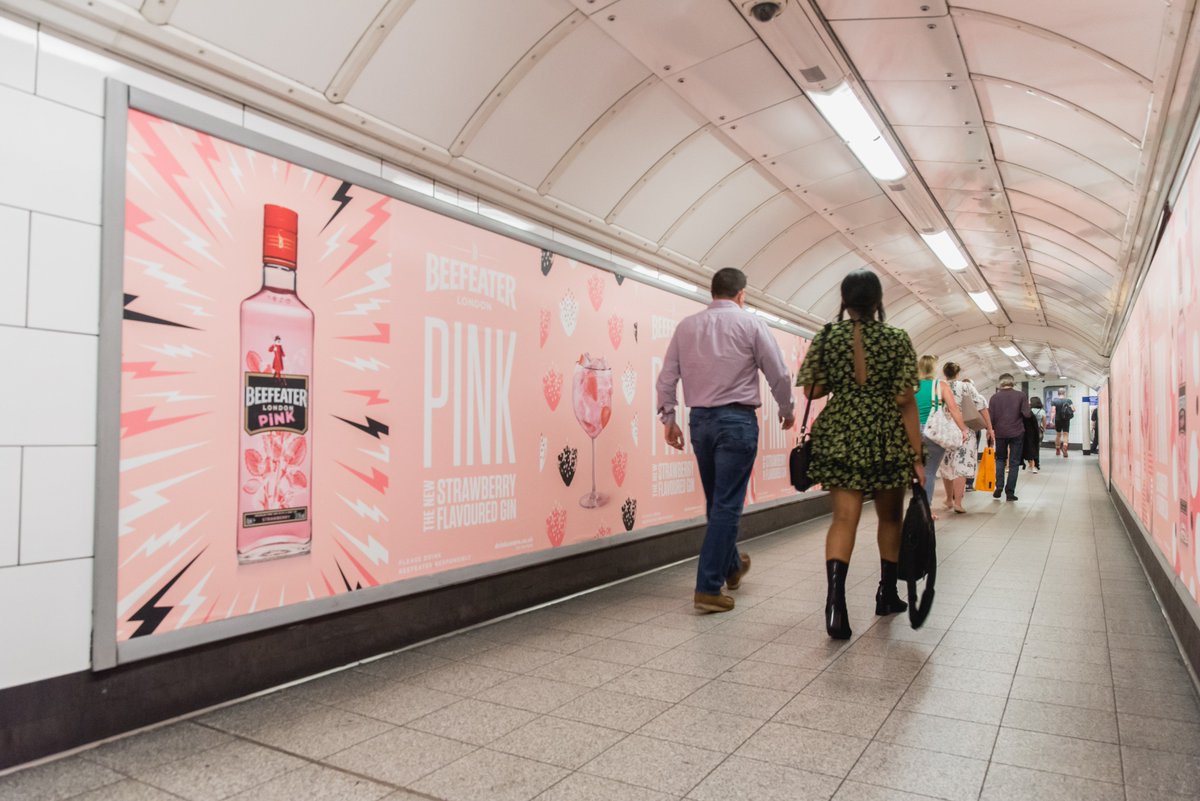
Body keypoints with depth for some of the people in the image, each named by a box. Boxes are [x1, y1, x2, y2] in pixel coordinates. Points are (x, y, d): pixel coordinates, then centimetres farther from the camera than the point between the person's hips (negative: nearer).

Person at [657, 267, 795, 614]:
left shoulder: (687, 325, 7)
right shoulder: (750, 323, -3)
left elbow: (667, 377, 6)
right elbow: (778, 375, 0)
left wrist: (668, 418, 13)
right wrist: (787, 410, 16)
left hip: (700, 420, 5)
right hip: (736, 419, -5)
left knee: (716, 502, 18)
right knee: (727, 505, -1)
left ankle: (731, 566, 38)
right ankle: (708, 588, -2)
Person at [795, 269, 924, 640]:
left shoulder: (826, 337, 0)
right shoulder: (898, 340, -3)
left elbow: (813, 391, 1)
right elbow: (906, 401, -7)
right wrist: (917, 456, -4)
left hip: (838, 438, 0)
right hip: (887, 440, 0)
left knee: (844, 518, -1)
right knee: (890, 516, 18)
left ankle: (835, 598, -20)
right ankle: (887, 595, 32)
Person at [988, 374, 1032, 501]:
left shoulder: (994, 397, -3)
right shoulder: (1021, 395, -6)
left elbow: (990, 417, -5)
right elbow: (1027, 414, -12)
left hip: (1000, 433, 1)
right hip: (1017, 433, -1)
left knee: (1000, 459, 19)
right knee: (1014, 462, 7)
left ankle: (999, 487, 6)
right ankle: (1010, 492, 5)